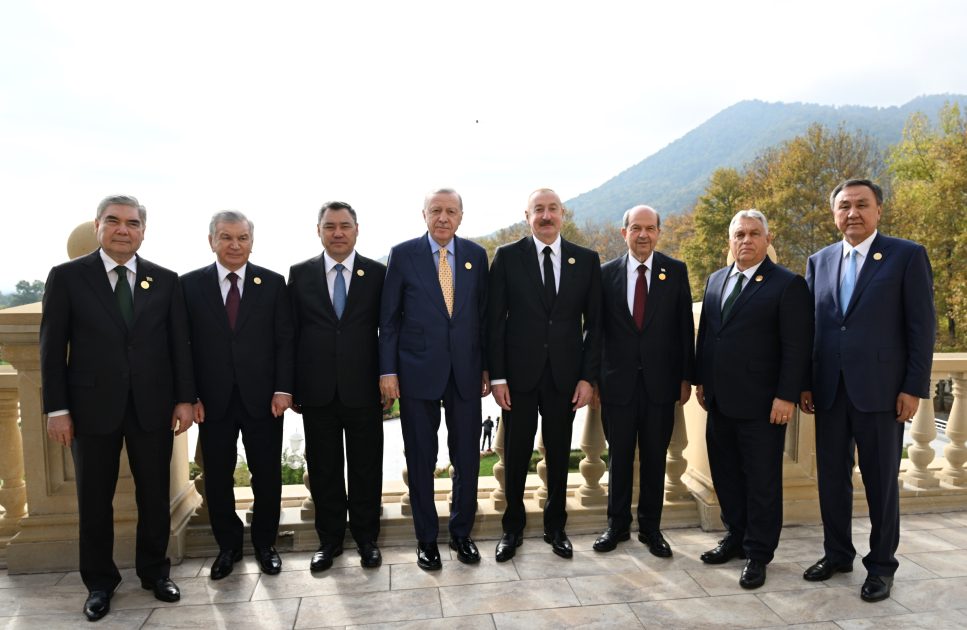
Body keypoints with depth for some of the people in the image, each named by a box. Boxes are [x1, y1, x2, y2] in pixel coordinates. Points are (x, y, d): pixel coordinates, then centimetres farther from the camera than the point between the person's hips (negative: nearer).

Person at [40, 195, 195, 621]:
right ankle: (99, 583, 30)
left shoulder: (166, 281, 4)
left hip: (153, 406, 1)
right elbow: (52, 347, -1)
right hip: (92, 407, -1)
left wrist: (184, 398, -1)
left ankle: (154, 572, 30)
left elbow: (179, 344, 5)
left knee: (155, 497, 11)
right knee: (94, 502, 11)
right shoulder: (67, 277, 0)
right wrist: (56, 409, -6)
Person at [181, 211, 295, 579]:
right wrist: (189, 396, -6)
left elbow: (285, 340, 0)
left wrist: (283, 389, -8)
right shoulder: (190, 284, 2)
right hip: (212, 400, 1)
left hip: (263, 398, 0)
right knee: (217, 478, 11)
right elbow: (183, 344, 1)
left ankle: (265, 544, 28)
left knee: (267, 476, 9)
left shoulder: (273, 283, 2)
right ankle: (228, 546, 30)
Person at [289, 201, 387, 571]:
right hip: (317, 391, 1)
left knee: (366, 467, 10)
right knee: (323, 469, 11)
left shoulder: (378, 274, 2)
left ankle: (367, 537, 28)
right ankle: (329, 539, 29)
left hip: (363, 389, -1)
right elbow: (291, 332, 6)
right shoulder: (300, 274, 5)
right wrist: (290, 386, 2)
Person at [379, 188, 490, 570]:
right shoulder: (403, 254, -1)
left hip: (465, 371, 2)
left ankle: (461, 532, 30)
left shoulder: (476, 255, 5)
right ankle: (426, 538, 27)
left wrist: (486, 367, 6)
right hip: (418, 372, -2)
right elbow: (389, 317, 0)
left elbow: (484, 314, 8)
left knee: (467, 457, 9)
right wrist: (388, 370, -5)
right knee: (421, 461, 9)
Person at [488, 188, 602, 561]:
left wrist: (588, 376, -2)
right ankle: (513, 529, 28)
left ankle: (555, 527, 32)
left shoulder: (587, 260, 4)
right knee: (515, 456, 8)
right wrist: (497, 376, -7)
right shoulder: (507, 256, 0)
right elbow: (495, 321, -2)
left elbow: (594, 323, 5)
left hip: (565, 376, 2)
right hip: (519, 374, -1)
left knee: (559, 456, 13)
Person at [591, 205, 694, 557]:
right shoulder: (607, 273, 3)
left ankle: (650, 527, 26)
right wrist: (592, 378, 1)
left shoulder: (676, 271, 2)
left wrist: (686, 377, 0)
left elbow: (685, 327, 3)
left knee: (655, 458, 10)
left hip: (660, 381, 0)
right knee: (618, 456, 10)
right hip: (617, 382, 0)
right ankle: (617, 524, 27)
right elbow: (597, 329, 3)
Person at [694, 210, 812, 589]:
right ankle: (736, 537, 33)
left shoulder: (788, 285, -6)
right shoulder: (715, 280, 13)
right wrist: (701, 380, 12)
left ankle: (758, 554, 20)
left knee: (762, 481, 5)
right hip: (720, 401, 6)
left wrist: (786, 397, -15)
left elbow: (797, 347, -10)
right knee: (726, 474, 16)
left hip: (761, 404, -6)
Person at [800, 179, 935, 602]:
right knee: (832, 478, 12)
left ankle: (881, 566, 23)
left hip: (880, 389, -4)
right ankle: (837, 554, 29)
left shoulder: (907, 256, -1)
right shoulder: (819, 262, 11)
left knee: (881, 482, 7)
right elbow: (809, 326, 11)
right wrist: (805, 383, 6)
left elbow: (922, 326, -4)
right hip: (829, 390, 4)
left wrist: (914, 388, -9)